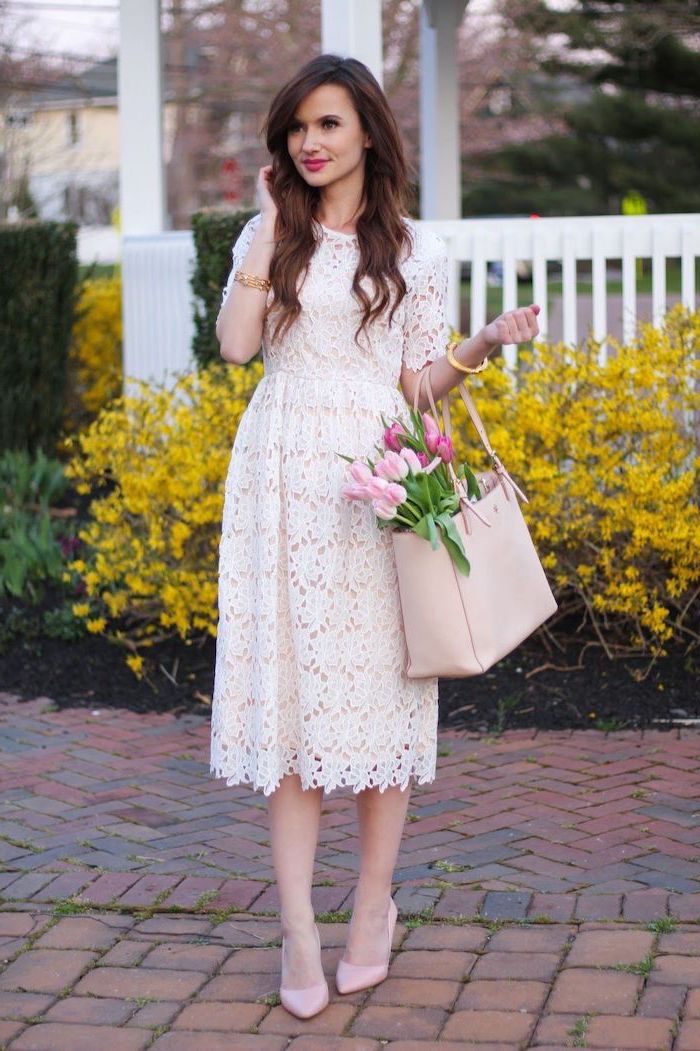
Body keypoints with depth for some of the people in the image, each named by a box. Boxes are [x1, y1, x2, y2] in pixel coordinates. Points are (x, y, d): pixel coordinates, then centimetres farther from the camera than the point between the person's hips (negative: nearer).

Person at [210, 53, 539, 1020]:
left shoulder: (414, 250, 7)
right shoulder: (268, 236, 10)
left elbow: (420, 380, 7)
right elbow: (235, 346, -6)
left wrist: (488, 343, -10)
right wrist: (270, 227, -3)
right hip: (281, 483, 1)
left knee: (378, 687, 1)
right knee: (288, 687, -2)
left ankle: (374, 907, 17)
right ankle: (299, 933, 0)